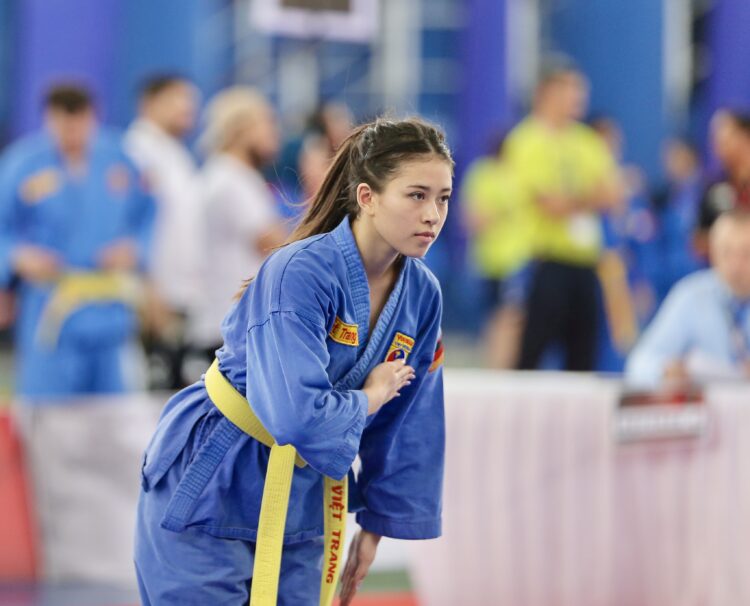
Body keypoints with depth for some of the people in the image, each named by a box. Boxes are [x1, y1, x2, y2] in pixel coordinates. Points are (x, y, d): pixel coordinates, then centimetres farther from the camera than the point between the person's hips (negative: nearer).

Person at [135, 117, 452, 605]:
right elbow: (297, 414, -35)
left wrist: (376, 525, 12)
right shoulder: (300, 272, -26)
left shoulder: (422, 295, -4)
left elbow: (406, 425, 8)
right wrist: (370, 396, -17)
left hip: (300, 502, 7)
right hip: (209, 487, -6)